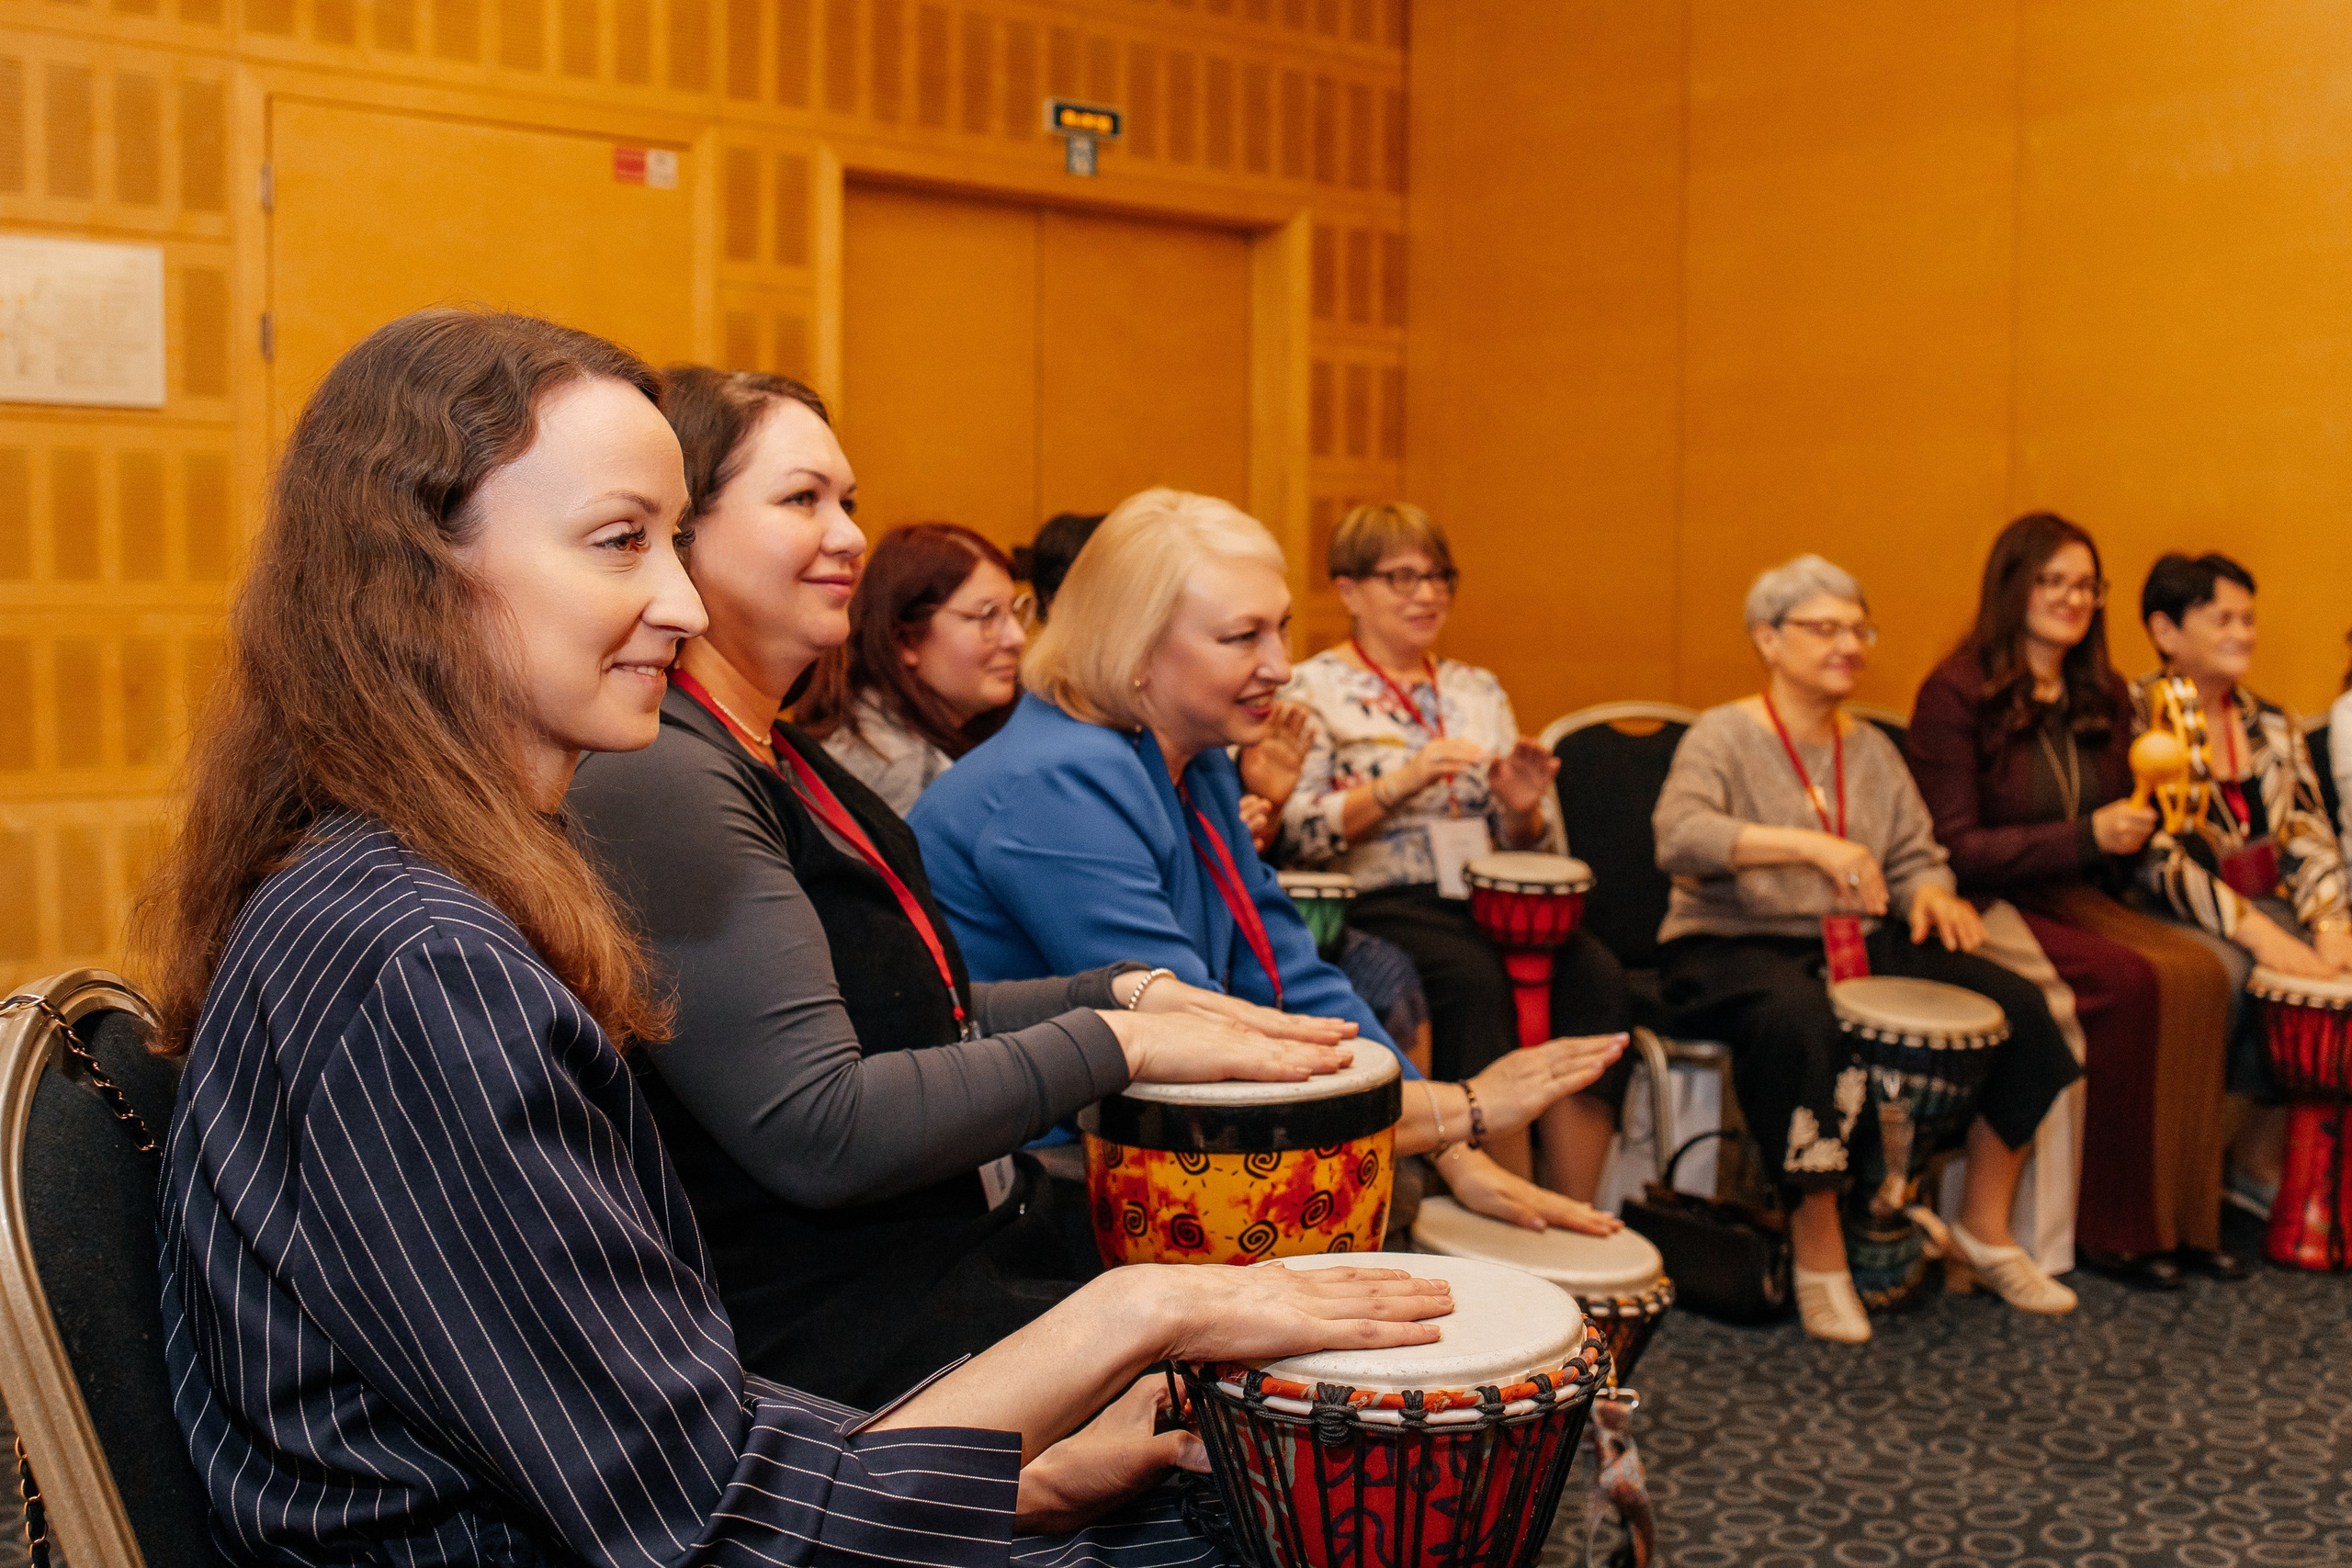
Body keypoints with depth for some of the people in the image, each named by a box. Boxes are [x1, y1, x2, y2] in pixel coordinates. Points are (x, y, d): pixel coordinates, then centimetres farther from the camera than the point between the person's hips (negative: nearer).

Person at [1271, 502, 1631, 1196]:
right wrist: (1399, 784, -17)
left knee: (1594, 974, -26)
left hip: (1484, 898, 5)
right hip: (1377, 902, -5)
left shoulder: (1478, 689, 21)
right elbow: (1297, 832, -7)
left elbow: (1531, 846, 21)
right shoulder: (1314, 688, 6)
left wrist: (1523, 808, -2)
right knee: (1475, 976, -35)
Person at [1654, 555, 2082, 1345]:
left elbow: (1916, 856, 13)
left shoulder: (1872, 748, 15)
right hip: (1734, 946, -6)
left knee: (2017, 1005, -12)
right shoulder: (1724, 736, -6)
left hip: (1863, 946, 6)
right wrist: (1810, 844, -36)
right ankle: (1818, 1250, -25)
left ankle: (1985, 1223, 4)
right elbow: (1678, 835, -25)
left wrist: (1931, 893, -12)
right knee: (1799, 1020, -40)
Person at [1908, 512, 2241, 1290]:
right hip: (1989, 909, -6)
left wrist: (2140, 822, 2)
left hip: (2077, 902, 6)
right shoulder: (1956, 694, -8)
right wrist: (2085, 837, -20)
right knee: (2131, 980, -28)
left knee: (2198, 971, -21)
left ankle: (2185, 1217, -13)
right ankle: (2116, 1229, -15)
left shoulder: (2104, 698, 14)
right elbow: (1953, 849, -14)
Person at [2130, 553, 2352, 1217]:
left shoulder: (2272, 726, 16)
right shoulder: (2133, 720, -5)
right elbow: (2155, 858, -14)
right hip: (2165, 915, -6)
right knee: (2225, 972, -35)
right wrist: (2258, 931, -22)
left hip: (2267, 908, 6)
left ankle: (2259, 1161, -4)